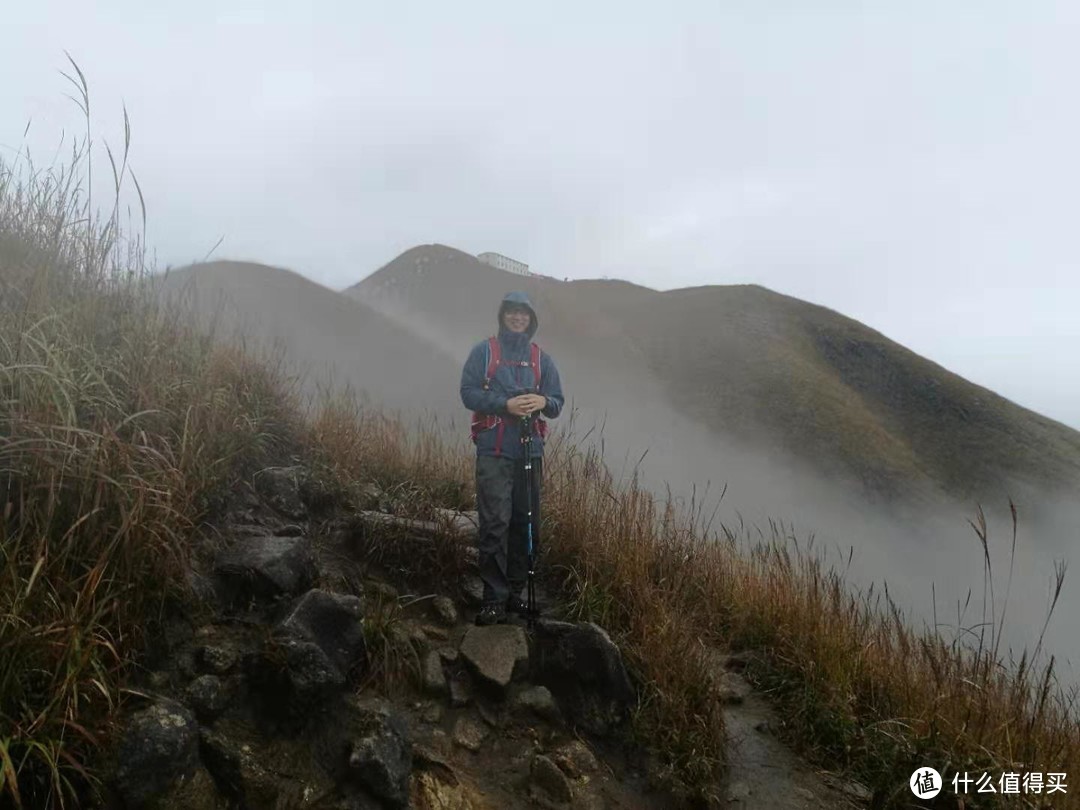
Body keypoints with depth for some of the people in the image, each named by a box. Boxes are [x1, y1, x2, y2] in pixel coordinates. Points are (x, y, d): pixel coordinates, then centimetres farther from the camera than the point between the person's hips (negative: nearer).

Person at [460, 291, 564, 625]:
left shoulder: (541, 358, 14)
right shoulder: (484, 351, 6)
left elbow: (557, 402, 13)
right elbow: (468, 393, -2)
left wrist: (543, 401, -11)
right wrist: (506, 404, -15)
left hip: (530, 451, 4)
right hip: (493, 451, -4)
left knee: (526, 524, 6)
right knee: (495, 523, -10)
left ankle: (515, 591, 19)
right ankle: (494, 598, -3)